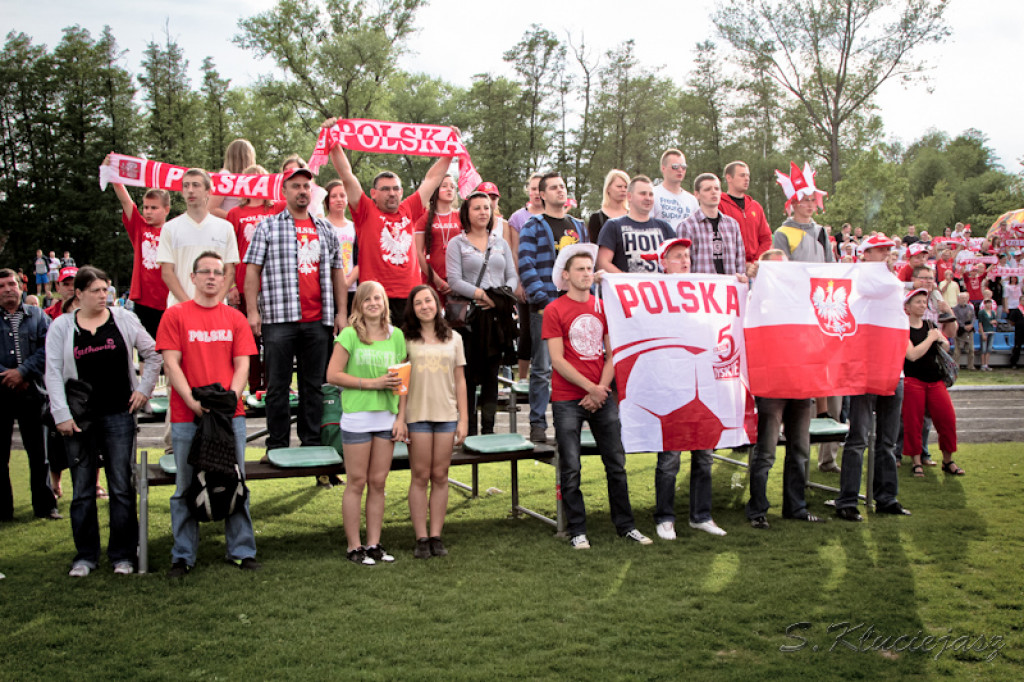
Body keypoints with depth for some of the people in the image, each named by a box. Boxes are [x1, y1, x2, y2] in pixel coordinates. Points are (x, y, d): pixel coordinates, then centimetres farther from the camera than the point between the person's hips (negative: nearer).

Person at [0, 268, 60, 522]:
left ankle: (44, 505, 12)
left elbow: (47, 349, -3)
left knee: (38, 452, 4)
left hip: (30, 391, 0)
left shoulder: (37, 316, 8)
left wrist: (22, 372, -13)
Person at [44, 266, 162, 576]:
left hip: (119, 414, 0)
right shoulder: (61, 326, 4)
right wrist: (61, 414, -7)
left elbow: (153, 354, 11)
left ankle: (123, 554, 11)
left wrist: (144, 389, 3)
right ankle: (85, 556, 17)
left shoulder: (124, 319, 4)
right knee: (82, 490, 6)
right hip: (78, 418, 0)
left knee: (121, 487, 2)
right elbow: (53, 373, 1)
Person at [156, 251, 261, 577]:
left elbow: (242, 366, 5)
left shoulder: (235, 318, 9)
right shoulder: (175, 315, 3)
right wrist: (194, 402, -14)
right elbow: (171, 364, -3)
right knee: (185, 488, 5)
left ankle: (242, 551, 16)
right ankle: (183, 557, 14)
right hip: (186, 416, -2)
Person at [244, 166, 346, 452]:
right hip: (279, 318, -3)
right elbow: (252, 270, 2)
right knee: (278, 385, 1)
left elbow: (337, 272, 17)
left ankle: (312, 442, 14)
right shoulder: (268, 226, 7)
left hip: (318, 321, 3)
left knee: (314, 385, 7)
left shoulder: (325, 229, 16)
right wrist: (252, 311, -6)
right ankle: (277, 445, 8)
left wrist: (341, 312, 10)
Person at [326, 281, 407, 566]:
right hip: (357, 417, -4)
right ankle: (354, 546, 10)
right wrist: (373, 383, -13)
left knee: (378, 482, 8)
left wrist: (401, 418, 3)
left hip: (387, 417, 4)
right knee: (357, 482, 2)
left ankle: (374, 544, 16)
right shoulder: (350, 335, -4)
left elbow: (403, 381, 10)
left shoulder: (396, 335, 8)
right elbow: (333, 375, -9)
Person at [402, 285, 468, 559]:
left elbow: (460, 381, 11)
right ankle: (421, 538, 6)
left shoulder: (453, 339, 10)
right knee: (420, 476, 0)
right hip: (417, 415, -2)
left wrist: (463, 419, 6)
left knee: (440, 476, 4)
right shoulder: (406, 340, 3)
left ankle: (436, 536, 10)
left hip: (447, 415, 2)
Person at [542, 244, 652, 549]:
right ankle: (577, 531, 11)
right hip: (567, 399, -4)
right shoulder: (554, 310, -2)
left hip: (603, 397, 4)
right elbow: (557, 360, -8)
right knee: (571, 469, 1)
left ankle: (626, 526, 18)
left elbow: (612, 354, 9)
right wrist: (591, 387, -12)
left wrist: (601, 390, -5)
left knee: (616, 464, 7)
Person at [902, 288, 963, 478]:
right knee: (913, 423, -3)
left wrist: (941, 339, -5)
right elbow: (912, 354, -17)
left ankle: (948, 461, 10)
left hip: (935, 380, 5)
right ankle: (917, 462, 9)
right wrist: (931, 338, -8)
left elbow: (946, 348, 16)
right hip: (912, 381, -5)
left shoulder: (930, 325, 14)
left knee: (947, 419, -3)